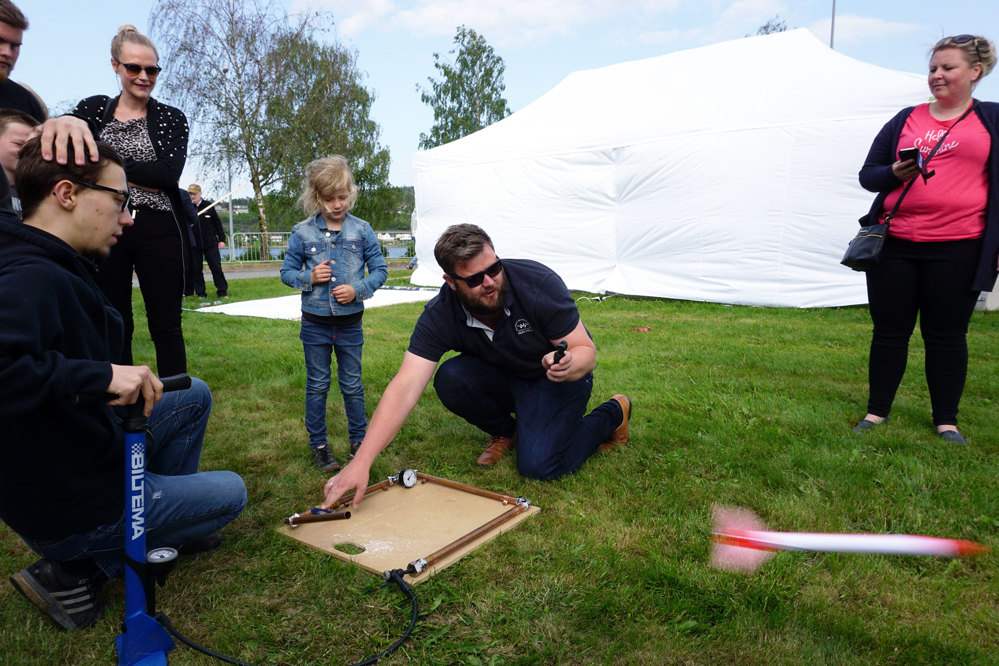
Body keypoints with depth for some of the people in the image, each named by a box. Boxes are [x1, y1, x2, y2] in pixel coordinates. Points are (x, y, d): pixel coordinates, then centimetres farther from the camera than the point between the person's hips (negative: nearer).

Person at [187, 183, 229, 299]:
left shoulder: (208, 205, 3)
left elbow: (217, 223, 7)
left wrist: (222, 239, 3)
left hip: (210, 243, -1)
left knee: (216, 267, 1)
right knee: (196, 270, 5)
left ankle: (222, 292, 9)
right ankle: (200, 293, 16)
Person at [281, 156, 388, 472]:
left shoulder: (362, 230, -2)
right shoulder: (302, 233, -2)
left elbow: (380, 269, 1)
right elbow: (286, 272, 5)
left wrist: (358, 289, -15)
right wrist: (309, 277, -15)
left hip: (350, 324, 0)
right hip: (315, 324, 0)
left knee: (352, 384, 11)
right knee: (317, 385, 10)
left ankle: (358, 439, 28)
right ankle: (318, 444, 24)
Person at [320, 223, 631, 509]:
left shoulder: (540, 282, -29)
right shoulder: (440, 315, -24)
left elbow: (586, 350, -20)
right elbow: (405, 387, -31)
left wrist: (568, 366, -46)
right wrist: (361, 463, -40)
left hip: (558, 378, -3)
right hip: (504, 379, 3)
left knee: (538, 465, -21)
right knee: (450, 379, -26)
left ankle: (612, 414, 8)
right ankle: (505, 431, 6)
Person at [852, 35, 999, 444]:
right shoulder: (905, 121, 12)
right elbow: (868, 175, 13)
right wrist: (895, 173, -9)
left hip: (958, 249, -2)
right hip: (895, 245, 2)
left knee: (947, 334, 4)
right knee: (889, 330, 6)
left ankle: (946, 420, 19)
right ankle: (877, 410, 18)